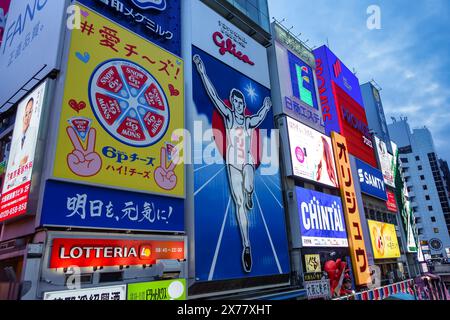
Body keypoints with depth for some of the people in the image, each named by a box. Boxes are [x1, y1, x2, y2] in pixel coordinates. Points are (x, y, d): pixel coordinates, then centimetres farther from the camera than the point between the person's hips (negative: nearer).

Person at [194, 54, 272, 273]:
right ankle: (246, 245, 3)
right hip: (233, 162, 0)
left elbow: (260, 118, -2)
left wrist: (266, 108, -14)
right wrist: (202, 71, -4)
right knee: (239, 203, -4)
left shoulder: (249, 121, 12)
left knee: (248, 188, -32)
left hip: (247, 161, 1)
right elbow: (213, 95, 0)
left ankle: (249, 196, 8)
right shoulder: (228, 116, 4)